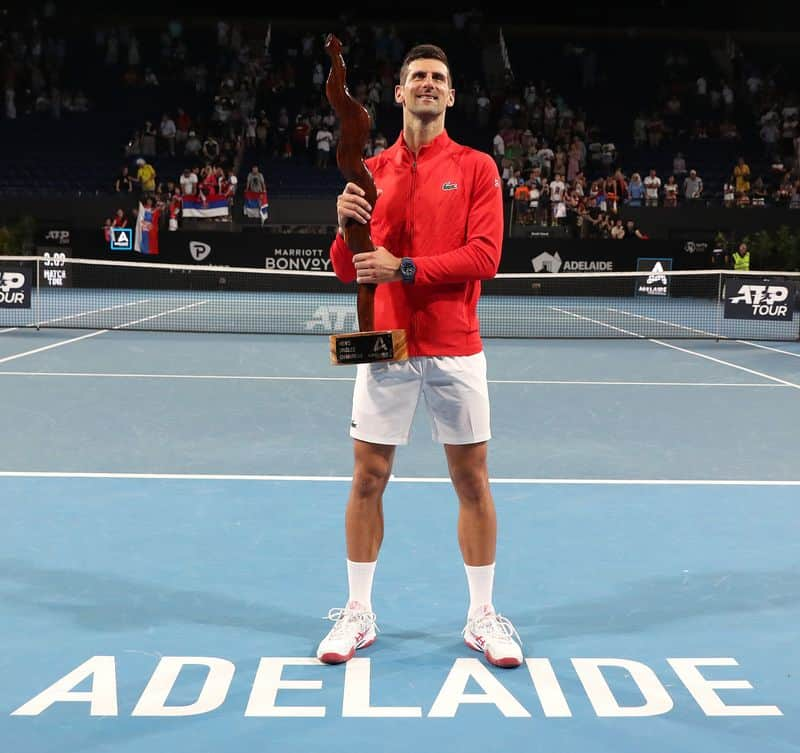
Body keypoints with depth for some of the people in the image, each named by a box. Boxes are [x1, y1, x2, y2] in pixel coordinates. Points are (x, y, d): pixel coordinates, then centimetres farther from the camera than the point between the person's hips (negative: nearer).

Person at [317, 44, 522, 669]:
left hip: (456, 349, -1)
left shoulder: (477, 168, 3)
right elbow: (347, 270, 9)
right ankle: (358, 612, 18)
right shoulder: (372, 171, 10)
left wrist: (405, 268, -16)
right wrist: (345, 226, -11)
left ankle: (483, 616, 18)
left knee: (472, 480, 5)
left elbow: (485, 256, -9)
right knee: (368, 478, 4)